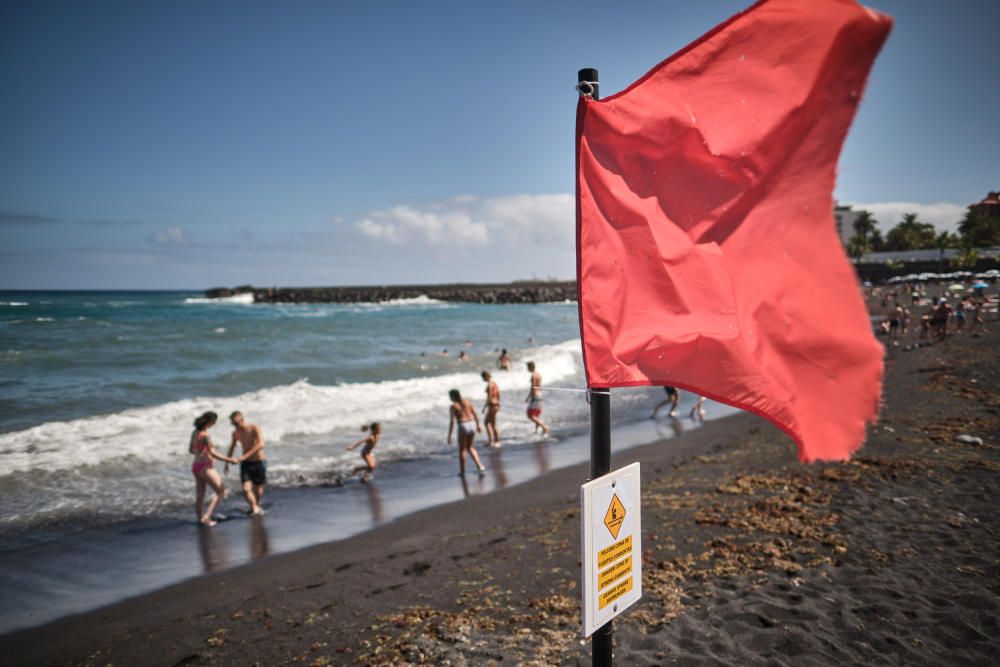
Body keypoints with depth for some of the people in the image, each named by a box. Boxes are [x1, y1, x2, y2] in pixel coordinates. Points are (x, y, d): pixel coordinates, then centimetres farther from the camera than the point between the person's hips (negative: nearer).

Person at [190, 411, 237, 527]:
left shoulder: (195, 432, 5)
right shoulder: (205, 435, -21)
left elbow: (190, 450, 17)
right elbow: (213, 454, -21)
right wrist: (229, 460, -12)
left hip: (196, 466, 9)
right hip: (205, 467, -9)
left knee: (199, 496, 16)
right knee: (221, 492, 3)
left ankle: (201, 519, 24)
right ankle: (206, 517, -2)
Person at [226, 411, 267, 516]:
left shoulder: (254, 428, -16)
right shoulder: (235, 433, 1)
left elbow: (261, 445, -28)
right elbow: (232, 447, 19)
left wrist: (245, 456, -34)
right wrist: (227, 462, 19)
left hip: (258, 462, -3)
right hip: (246, 463, 3)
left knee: (258, 488, 10)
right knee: (246, 489, -13)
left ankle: (257, 506, 34)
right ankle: (254, 508, 2)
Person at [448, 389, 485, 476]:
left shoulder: (453, 406, -8)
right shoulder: (467, 401, 7)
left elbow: (452, 422, -13)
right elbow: (475, 414, 10)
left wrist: (449, 436, -8)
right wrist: (478, 426, 22)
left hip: (463, 427, -5)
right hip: (472, 425, 5)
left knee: (462, 450, 12)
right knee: (470, 448, 21)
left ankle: (462, 471, 19)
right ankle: (479, 465, 5)